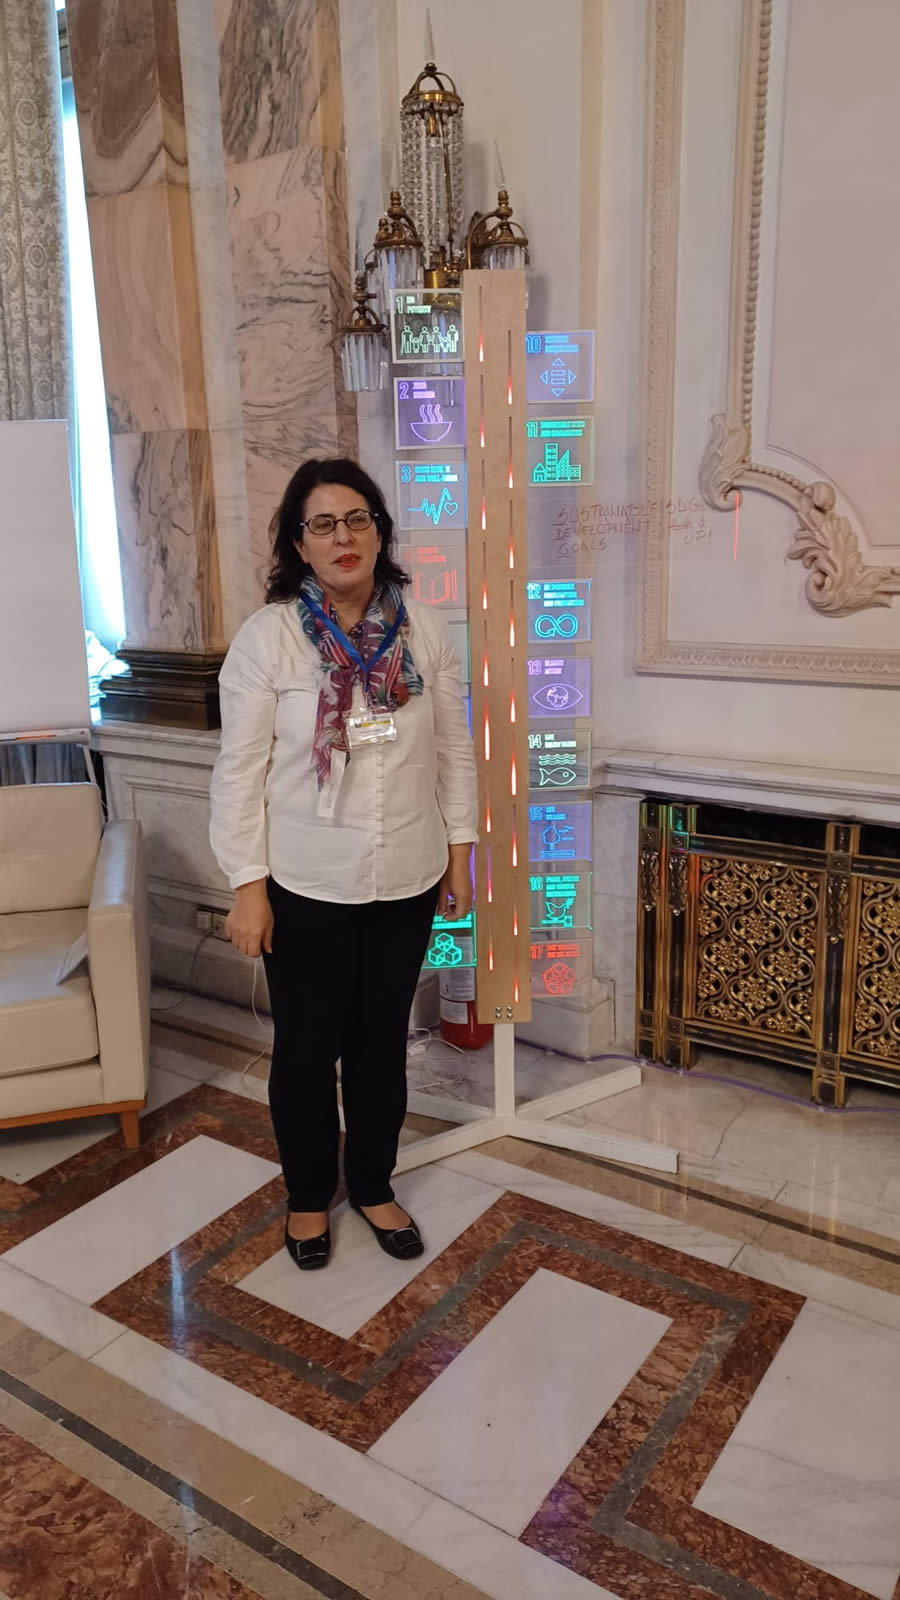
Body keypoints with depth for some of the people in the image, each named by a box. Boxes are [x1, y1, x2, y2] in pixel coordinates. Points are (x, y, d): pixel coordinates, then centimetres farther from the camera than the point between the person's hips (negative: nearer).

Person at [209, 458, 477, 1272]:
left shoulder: (423, 629, -2)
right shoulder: (267, 635, -11)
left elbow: (454, 749, 5)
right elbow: (240, 768, -9)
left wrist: (459, 852, 5)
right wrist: (247, 885, -10)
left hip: (406, 879, 3)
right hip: (305, 885, -2)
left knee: (383, 1041, 17)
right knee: (307, 1046, 13)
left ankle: (373, 1185, 39)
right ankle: (309, 1195, 37)